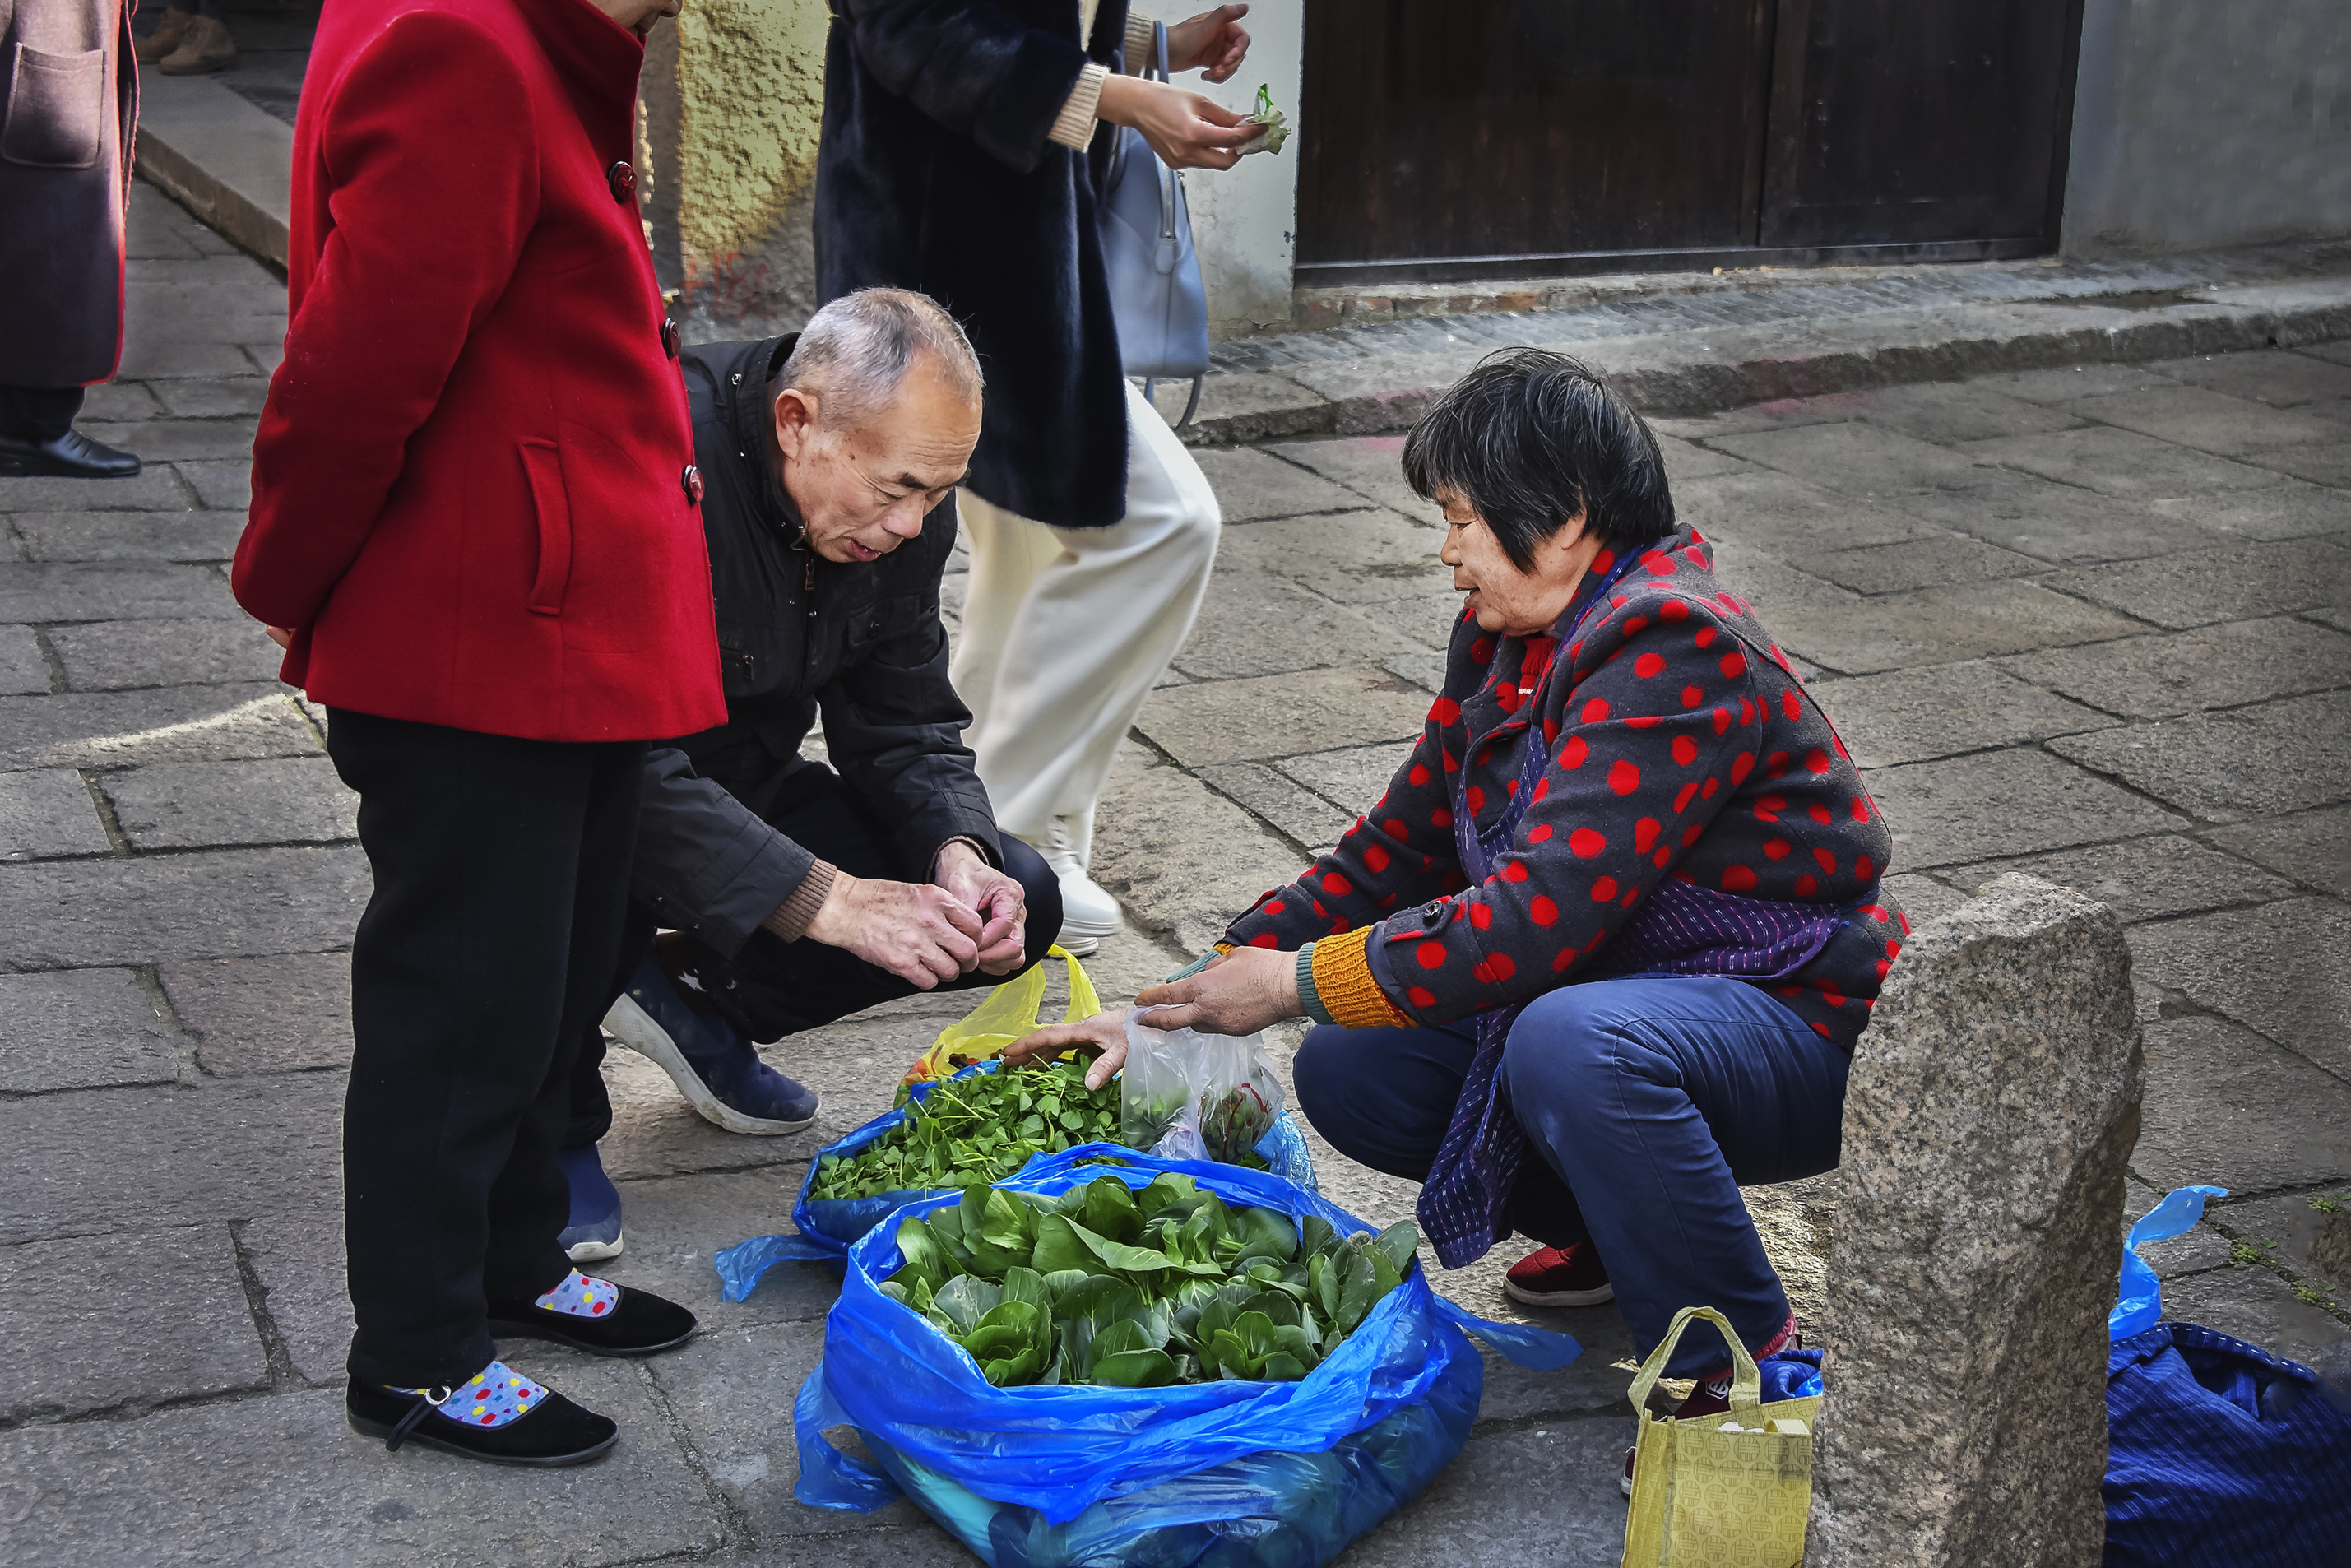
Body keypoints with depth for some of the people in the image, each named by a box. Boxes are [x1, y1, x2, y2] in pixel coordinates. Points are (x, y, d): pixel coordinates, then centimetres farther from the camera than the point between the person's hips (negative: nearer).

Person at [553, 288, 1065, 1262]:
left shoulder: (908, 506, -10)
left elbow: (907, 725, -1)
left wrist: (959, 852, -23)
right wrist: (830, 900, -42)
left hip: (740, 788, 7)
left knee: (1017, 905, -6)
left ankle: (697, 1001, 13)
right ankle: (556, 1125, -9)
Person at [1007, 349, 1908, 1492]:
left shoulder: (1673, 652, -24)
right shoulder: (1507, 642, 5)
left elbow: (1538, 916, -31)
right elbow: (1397, 850, 9)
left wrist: (1296, 980, -22)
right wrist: (1186, 1005, 1)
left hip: (1804, 1030, -9)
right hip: (1617, 989, 9)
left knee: (1571, 1043, -39)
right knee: (1347, 1074, -5)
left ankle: (1739, 1364, -17)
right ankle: (1615, 1230, 15)